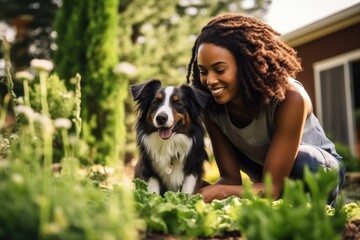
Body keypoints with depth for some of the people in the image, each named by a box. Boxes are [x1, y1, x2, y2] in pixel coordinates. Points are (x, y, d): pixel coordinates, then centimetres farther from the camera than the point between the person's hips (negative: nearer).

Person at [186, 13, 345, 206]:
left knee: (303, 160, -35)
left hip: (318, 168, -6)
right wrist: (201, 194, -39)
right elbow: (230, 177, -18)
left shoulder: (289, 98, -36)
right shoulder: (211, 106, -22)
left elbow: (273, 186, -36)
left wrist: (220, 192, -52)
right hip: (267, 173, 6)